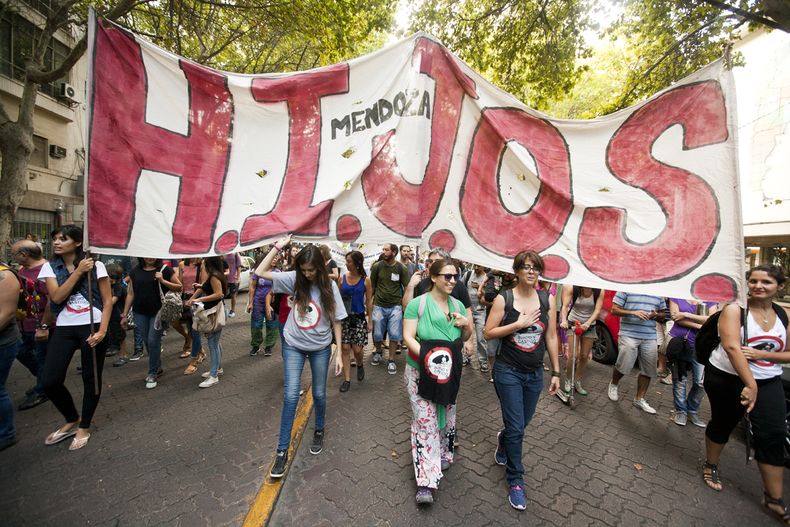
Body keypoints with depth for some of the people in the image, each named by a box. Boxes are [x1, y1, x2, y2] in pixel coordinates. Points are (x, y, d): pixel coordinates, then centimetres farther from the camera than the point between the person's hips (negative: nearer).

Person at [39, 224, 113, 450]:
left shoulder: (95, 266, -4)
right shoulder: (50, 267, 5)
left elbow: (107, 301, -4)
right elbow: (56, 297, -10)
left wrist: (102, 331, -13)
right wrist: (78, 271, -15)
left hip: (92, 327, -3)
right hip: (64, 329, 3)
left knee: (91, 379, 6)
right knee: (50, 381, 1)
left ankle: (84, 427, 26)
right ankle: (72, 420, 28)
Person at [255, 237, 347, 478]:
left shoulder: (329, 286, -13)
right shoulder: (294, 279, -9)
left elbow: (336, 322, -9)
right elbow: (260, 272, -10)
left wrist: (339, 353, -9)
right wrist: (278, 246, -16)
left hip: (320, 347, 0)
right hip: (293, 345, 1)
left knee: (319, 393, 14)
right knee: (291, 395, -1)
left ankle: (319, 432, 42)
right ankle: (282, 451, 14)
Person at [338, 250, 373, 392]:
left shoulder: (366, 280, -4)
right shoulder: (342, 278, 0)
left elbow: (369, 301, 0)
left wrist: (369, 320, 0)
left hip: (359, 318, -2)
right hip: (344, 317, 2)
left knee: (357, 349, -1)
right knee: (345, 348, 3)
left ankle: (360, 365, 33)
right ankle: (347, 379, 16)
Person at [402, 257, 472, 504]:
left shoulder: (457, 305, 2)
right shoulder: (418, 303, -14)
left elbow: (465, 338, 12)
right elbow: (408, 337, -16)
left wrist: (466, 325, -10)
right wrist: (427, 355, -30)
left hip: (450, 372, 5)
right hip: (421, 372, -5)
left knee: (447, 417, 21)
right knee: (425, 422, -3)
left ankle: (443, 454, 47)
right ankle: (426, 482, 8)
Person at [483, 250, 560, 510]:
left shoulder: (547, 299, -3)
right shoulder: (503, 299, -12)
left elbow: (551, 337, 3)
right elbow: (488, 333, -11)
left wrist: (556, 372, 5)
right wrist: (518, 324, -21)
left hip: (535, 373, 4)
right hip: (508, 372, -4)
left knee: (523, 422, 21)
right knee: (516, 427, 1)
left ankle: (503, 440, 54)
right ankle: (515, 480, 24)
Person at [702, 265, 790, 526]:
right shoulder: (735, 309, -14)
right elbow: (731, 346, -24)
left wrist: (759, 354, -17)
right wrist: (750, 384, -29)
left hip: (769, 382, 4)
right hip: (728, 379, -4)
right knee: (723, 424, 12)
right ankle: (710, 466, 35)